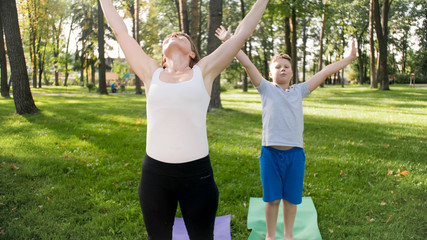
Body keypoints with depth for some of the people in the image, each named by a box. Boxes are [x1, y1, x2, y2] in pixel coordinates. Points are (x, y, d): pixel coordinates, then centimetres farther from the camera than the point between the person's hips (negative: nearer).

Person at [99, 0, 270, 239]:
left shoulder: (204, 72, 4)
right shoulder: (152, 73, 7)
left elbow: (242, 33, 10)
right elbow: (121, 32, 15)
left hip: (197, 174, -1)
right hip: (155, 173, 2)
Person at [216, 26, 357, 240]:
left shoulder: (299, 91, 10)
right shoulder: (266, 89, 3)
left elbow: (325, 72, 10)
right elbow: (247, 64, -2)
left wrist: (348, 59, 12)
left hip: (295, 153, 2)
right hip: (270, 152, -2)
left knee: (291, 198, 14)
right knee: (272, 198, 11)